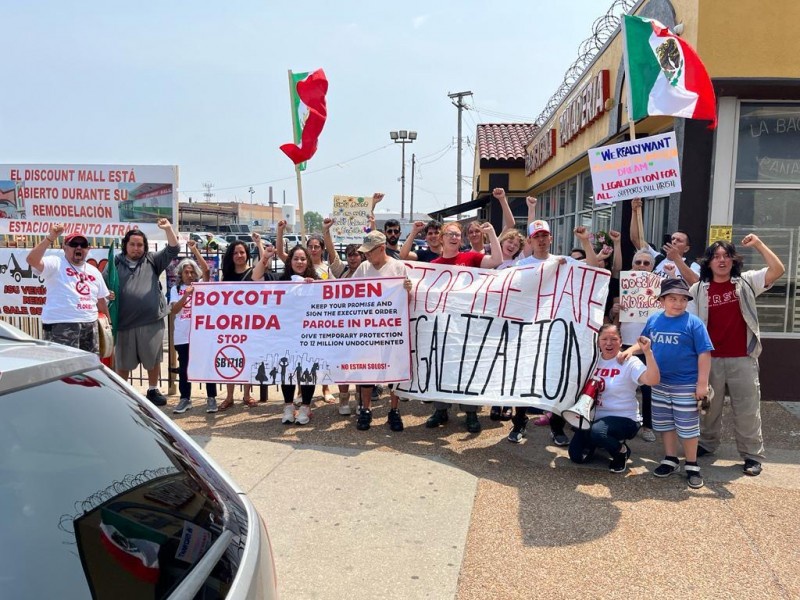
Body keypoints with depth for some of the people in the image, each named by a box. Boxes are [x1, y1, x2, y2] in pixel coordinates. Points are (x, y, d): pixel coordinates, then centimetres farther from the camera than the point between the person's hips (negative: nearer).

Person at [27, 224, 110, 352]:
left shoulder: (94, 271, 16)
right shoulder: (55, 263, -3)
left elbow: (101, 300, 21)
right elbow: (32, 260, -22)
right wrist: (51, 237, -28)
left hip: (90, 325, 7)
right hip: (60, 325, -7)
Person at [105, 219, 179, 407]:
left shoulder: (152, 261, 8)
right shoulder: (115, 263, 8)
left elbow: (172, 250, -1)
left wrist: (168, 229, -14)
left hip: (152, 322, 0)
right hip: (124, 323, 0)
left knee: (153, 359, 10)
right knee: (123, 362, 11)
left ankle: (153, 390, 27)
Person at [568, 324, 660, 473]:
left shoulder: (630, 362, -13)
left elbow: (652, 380, -30)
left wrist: (648, 352, -39)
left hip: (624, 419, -5)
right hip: (594, 417, 5)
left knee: (597, 432, -37)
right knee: (577, 456, -1)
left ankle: (622, 451, -4)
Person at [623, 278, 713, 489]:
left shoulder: (693, 322, -14)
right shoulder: (654, 320, 1)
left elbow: (704, 353, -13)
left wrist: (702, 382, -16)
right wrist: (631, 350, -2)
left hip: (686, 385, -5)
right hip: (659, 383, 5)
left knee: (687, 427, 5)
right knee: (664, 424, 16)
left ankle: (692, 466, 21)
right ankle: (671, 460, 32)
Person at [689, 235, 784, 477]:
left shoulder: (746, 282, 2)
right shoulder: (699, 289, 1)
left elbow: (777, 270, -11)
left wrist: (758, 244, -12)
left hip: (743, 359, -1)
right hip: (711, 359, 1)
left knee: (747, 409, 4)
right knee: (709, 405, 15)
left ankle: (752, 455, 15)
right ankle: (707, 443, 33)